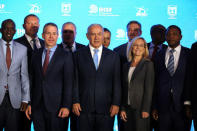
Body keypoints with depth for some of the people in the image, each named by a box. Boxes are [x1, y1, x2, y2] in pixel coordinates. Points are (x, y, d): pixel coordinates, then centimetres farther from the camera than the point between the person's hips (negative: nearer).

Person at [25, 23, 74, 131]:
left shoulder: (65, 56, -1)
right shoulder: (36, 56, 12)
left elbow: (68, 83, -5)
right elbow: (32, 81, 12)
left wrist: (66, 106, -11)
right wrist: (29, 103, 6)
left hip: (56, 106, -3)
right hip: (37, 106, 4)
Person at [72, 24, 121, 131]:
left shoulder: (113, 56, 8)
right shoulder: (79, 55, 7)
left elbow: (117, 82, 5)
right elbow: (75, 80, 3)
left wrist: (116, 103, -1)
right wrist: (75, 101, -4)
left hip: (106, 108, 0)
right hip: (84, 108, 0)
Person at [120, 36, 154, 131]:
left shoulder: (148, 64, -2)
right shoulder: (126, 66, 14)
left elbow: (149, 88, -7)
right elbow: (124, 88, 13)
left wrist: (145, 110, -13)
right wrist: (122, 108, 6)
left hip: (140, 108, -4)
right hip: (128, 108, 5)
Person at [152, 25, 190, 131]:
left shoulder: (189, 55, 2)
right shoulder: (159, 56, 9)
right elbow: (155, 82, 7)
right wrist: (154, 107, 3)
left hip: (182, 106, -2)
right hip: (163, 106, 2)